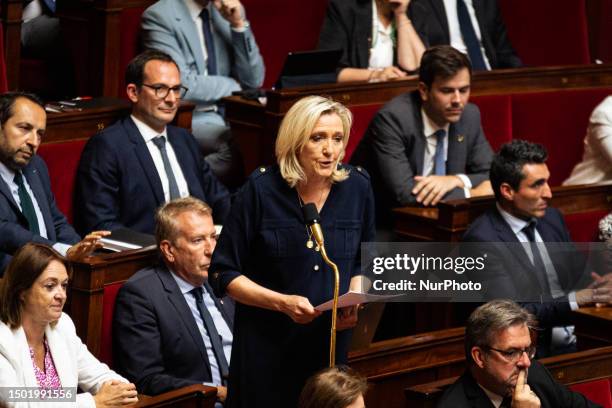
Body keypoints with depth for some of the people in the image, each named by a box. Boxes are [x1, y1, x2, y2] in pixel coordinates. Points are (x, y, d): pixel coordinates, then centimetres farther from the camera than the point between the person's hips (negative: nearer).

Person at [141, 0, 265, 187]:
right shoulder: (159, 16, -8)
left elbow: (253, 80, 6)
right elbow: (181, 85, -16)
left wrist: (239, 24, -5)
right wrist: (232, 86, -3)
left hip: (226, 116, 6)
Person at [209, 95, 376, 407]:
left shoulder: (357, 187, -1)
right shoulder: (260, 190, -11)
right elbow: (223, 274, -6)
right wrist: (282, 303, -18)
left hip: (332, 343, 3)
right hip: (266, 347, -3)